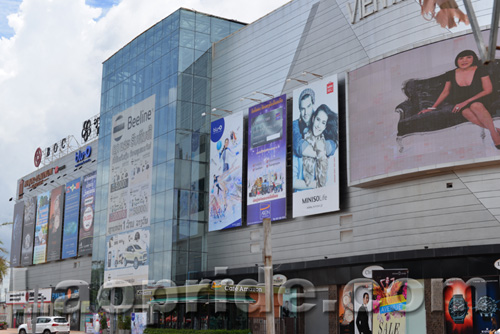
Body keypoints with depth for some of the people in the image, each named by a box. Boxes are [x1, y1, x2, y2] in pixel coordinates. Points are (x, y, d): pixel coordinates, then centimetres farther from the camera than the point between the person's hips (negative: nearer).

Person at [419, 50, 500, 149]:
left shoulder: (480, 70, -1)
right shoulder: (451, 74, 7)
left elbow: (488, 90, -6)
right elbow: (445, 92, 17)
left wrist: (466, 102, -15)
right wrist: (432, 108, 10)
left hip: (480, 100, -2)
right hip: (460, 103, 2)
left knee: (475, 106, -40)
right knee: (466, 112, -36)